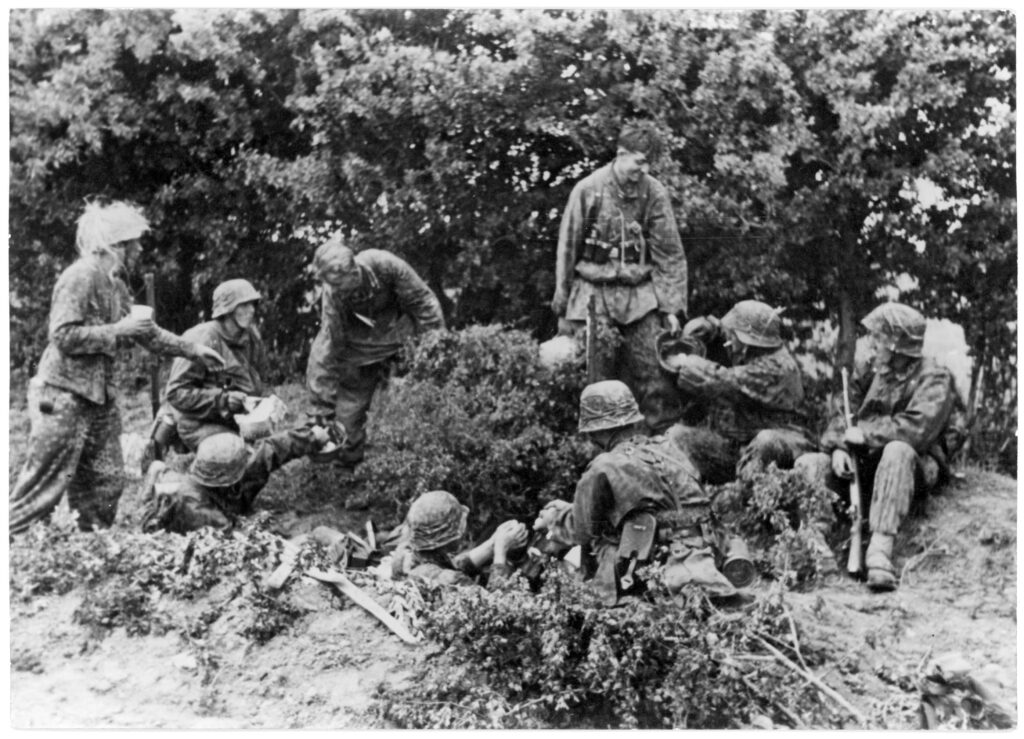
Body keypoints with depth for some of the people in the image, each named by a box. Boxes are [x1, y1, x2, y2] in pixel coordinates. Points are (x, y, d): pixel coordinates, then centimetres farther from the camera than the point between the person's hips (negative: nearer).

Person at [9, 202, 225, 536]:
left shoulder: (116, 285, 14)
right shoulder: (80, 277, -14)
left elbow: (146, 333, 23)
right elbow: (63, 336, -22)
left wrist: (193, 350, 20)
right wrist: (117, 330, -19)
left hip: (101, 396, 9)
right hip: (65, 394, -9)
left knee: (106, 483, 9)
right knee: (45, 482, -6)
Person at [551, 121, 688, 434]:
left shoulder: (655, 194, -1)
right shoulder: (588, 191, -5)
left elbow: (670, 255, 3)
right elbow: (567, 250, 3)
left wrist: (671, 307, -3)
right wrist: (562, 308, 5)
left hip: (640, 294, 1)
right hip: (594, 294, -1)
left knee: (655, 375, -4)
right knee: (595, 380, -1)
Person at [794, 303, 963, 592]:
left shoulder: (934, 379, -10)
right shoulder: (868, 371, 10)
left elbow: (917, 430, -25)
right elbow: (843, 414, 6)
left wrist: (865, 433, -17)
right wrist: (838, 447, -14)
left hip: (917, 467, -6)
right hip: (865, 464, 6)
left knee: (897, 451, -39)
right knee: (808, 464, -12)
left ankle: (880, 549, -46)